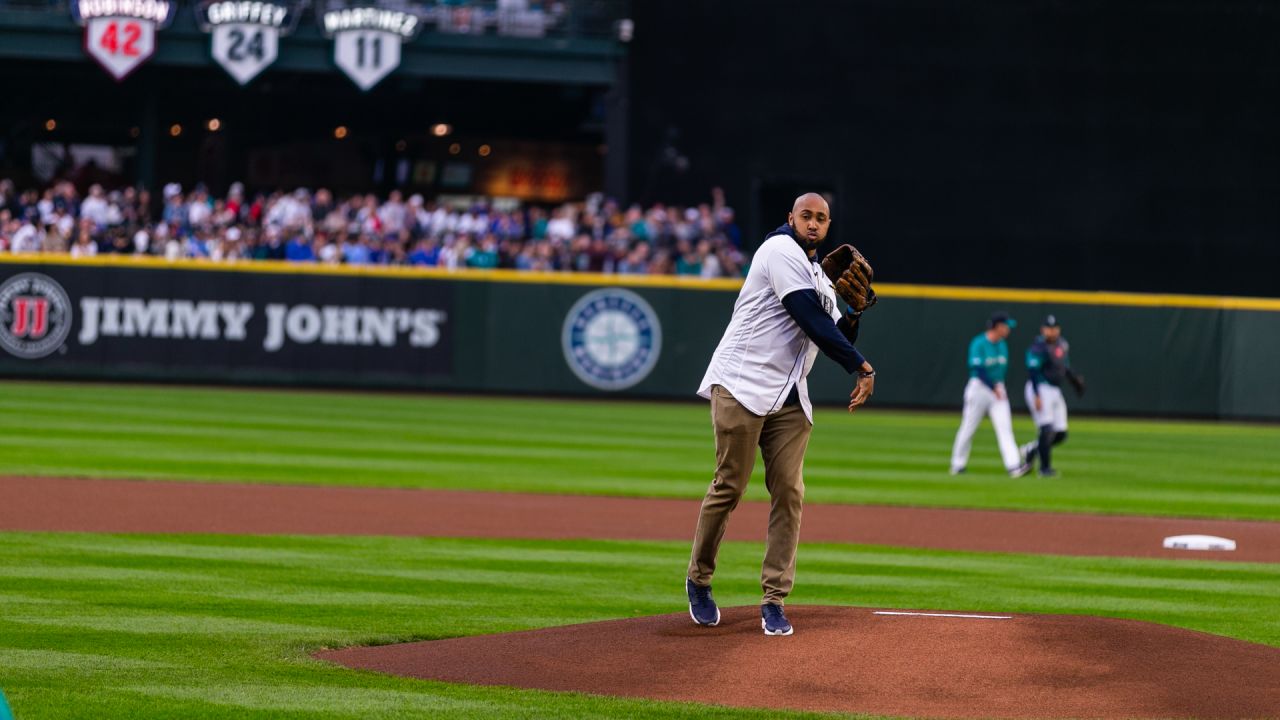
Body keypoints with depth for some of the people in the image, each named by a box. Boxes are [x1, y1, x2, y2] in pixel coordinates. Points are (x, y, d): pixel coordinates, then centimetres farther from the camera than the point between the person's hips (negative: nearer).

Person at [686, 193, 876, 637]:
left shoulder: (820, 279, 22)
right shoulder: (781, 251, -5)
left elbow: (836, 341, 19)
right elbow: (811, 321, -14)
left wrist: (855, 311, 1)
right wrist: (862, 367, -12)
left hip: (789, 400, 8)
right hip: (742, 386, -8)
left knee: (789, 493, -2)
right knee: (730, 485, -5)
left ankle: (774, 601, -2)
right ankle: (698, 579, 13)